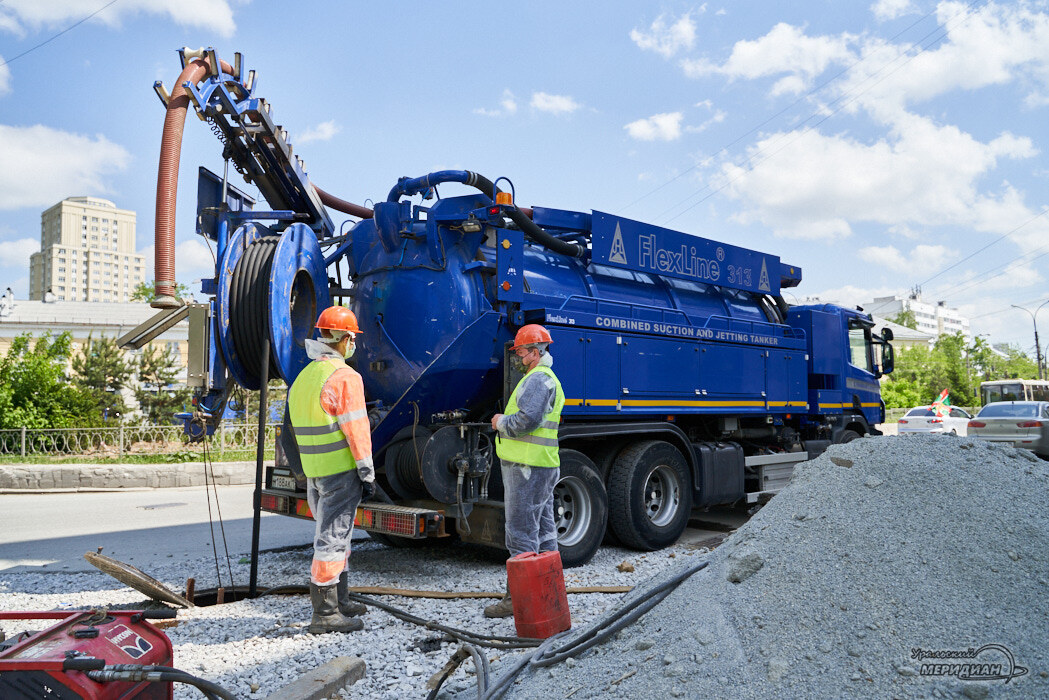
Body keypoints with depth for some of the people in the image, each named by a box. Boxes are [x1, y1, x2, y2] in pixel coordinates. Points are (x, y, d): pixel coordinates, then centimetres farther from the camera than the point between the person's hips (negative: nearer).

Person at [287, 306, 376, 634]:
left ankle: (339, 602, 30)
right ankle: (325, 613, 2)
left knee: (335, 533, 19)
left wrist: (312, 469, 19)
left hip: (313, 471, 9)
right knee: (332, 537, -4)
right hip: (341, 470, -9)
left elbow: (303, 429, 16)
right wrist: (367, 473, -13)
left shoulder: (303, 377, 14)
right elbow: (355, 430, -17)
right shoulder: (344, 376, -14)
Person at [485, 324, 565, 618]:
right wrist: (504, 421, 14)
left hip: (527, 467, -11)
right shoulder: (546, 378, 21)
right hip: (543, 465, 11)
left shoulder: (538, 378, -14)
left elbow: (527, 419, -25)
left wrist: (502, 422, -8)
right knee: (543, 530, 15)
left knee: (521, 533, -6)